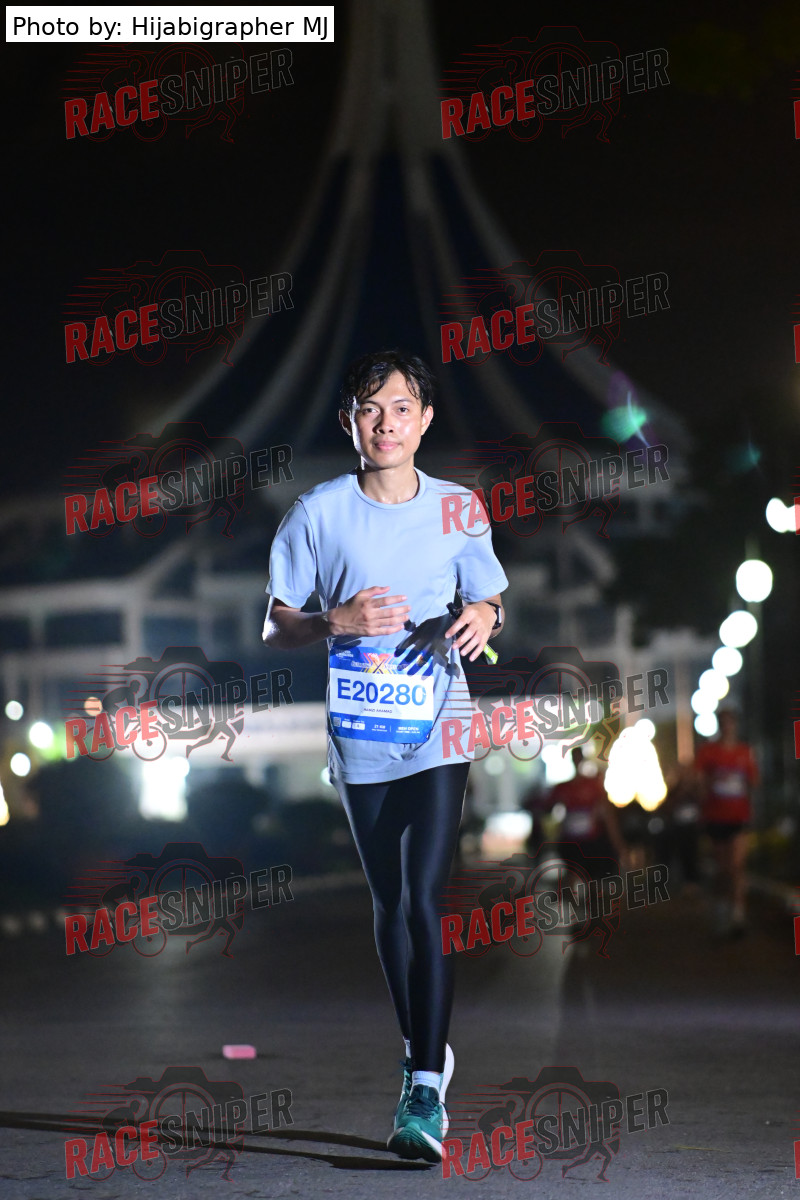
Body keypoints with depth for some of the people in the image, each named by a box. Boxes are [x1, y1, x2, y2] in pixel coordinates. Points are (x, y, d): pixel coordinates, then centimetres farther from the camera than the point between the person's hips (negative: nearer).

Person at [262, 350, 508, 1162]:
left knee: (423, 899, -13)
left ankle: (426, 1093, -14)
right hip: (359, 734, 2)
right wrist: (337, 622, -18)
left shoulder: (458, 509, 2)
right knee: (390, 904, 12)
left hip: (437, 730, -1)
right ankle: (421, 1049, 32)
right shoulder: (318, 513, -1)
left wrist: (486, 616, -9)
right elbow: (273, 629, 2)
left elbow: (489, 601, 15)